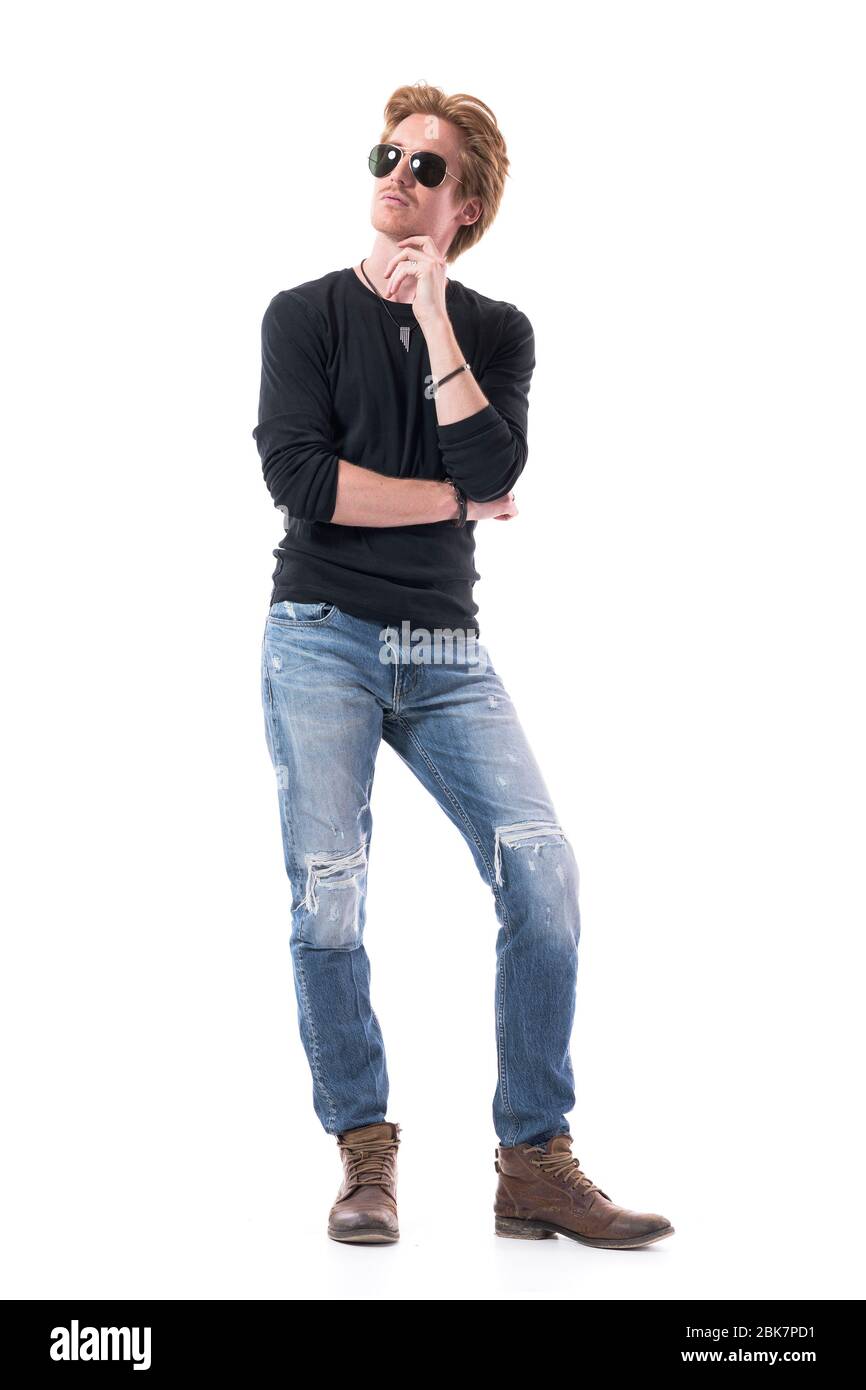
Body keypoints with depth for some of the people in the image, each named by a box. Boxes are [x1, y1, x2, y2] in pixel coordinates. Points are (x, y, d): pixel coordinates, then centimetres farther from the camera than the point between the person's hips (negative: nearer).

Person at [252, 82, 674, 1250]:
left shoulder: (497, 331, 12)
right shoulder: (306, 314, 6)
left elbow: (493, 469, -7)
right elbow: (300, 476, -9)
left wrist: (434, 317, -9)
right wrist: (456, 501, -3)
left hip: (445, 648, 2)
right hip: (322, 635, -2)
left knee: (542, 869, -11)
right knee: (329, 891, -7)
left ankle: (536, 1165, -3)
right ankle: (365, 1158, 7)